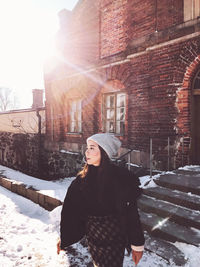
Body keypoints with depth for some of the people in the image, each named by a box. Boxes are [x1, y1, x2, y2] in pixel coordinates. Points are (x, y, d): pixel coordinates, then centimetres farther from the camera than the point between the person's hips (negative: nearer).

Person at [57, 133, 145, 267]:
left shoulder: (120, 177, -18)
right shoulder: (83, 177, -5)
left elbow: (130, 212, -16)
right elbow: (71, 209, -2)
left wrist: (137, 245, -12)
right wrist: (63, 239, 3)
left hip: (113, 237, -4)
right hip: (92, 235, 5)